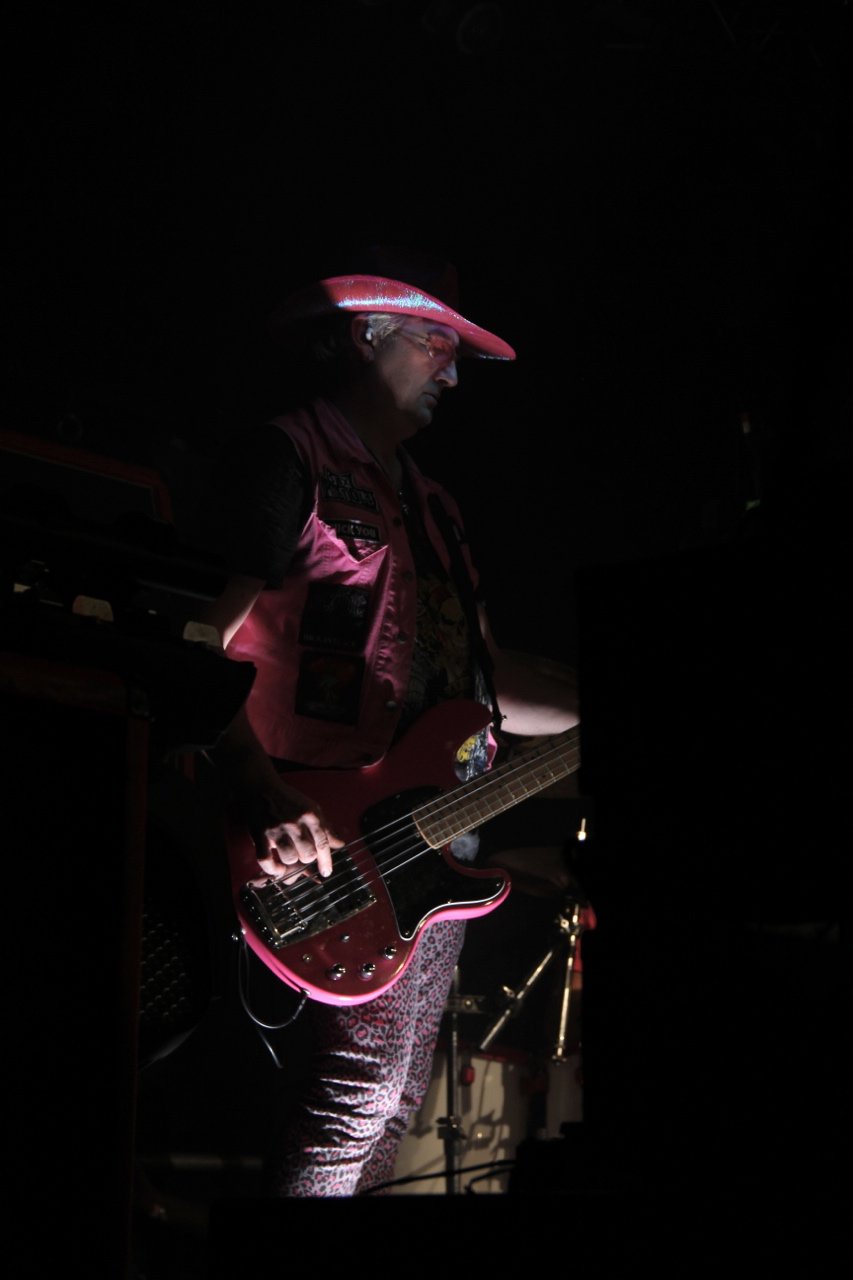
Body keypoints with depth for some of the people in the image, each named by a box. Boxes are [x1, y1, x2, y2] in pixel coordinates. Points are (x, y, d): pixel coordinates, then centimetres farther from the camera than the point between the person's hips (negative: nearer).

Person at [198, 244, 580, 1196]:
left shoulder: (426, 504, 23)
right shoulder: (284, 461, -6)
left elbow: (487, 682, 25)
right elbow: (205, 640, -16)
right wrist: (265, 801, -29)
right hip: (337, 834, -9)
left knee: (397, 1099, 11)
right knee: (363, 1085, -16)